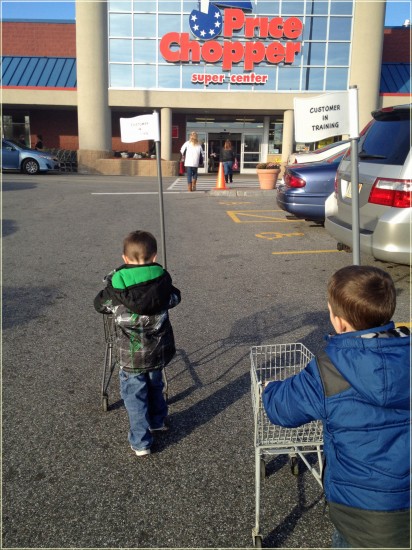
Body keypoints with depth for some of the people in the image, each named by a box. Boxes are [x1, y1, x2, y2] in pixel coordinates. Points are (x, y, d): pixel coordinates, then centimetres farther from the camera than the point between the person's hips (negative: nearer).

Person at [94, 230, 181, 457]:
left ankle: (140, 442, 18)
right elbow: (174, 298, 11)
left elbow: (100, 305, 4)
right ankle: (157, 421, 47)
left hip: (131, 355, -3)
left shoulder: (116, 284, -15)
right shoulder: (163, 280, -10)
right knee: (155, 385, 26)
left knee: (134, 395, 12)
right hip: (158, 351, 3)